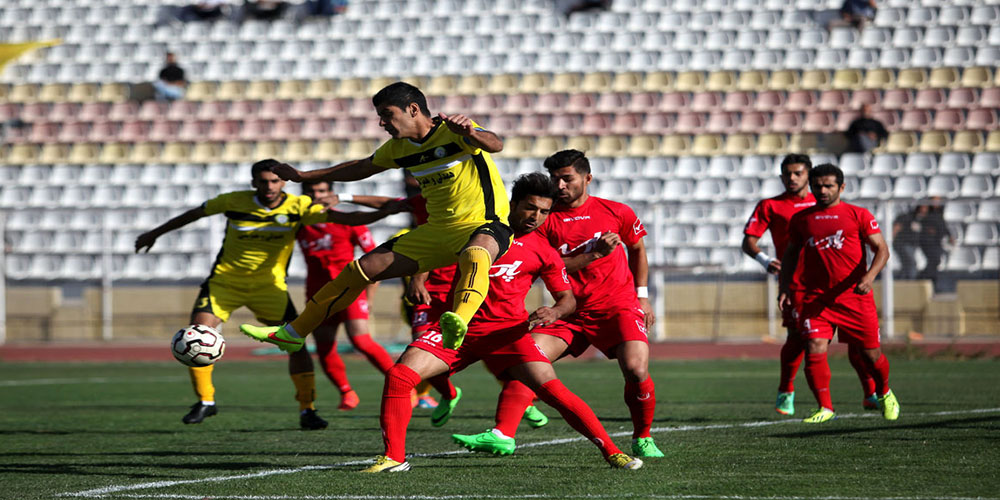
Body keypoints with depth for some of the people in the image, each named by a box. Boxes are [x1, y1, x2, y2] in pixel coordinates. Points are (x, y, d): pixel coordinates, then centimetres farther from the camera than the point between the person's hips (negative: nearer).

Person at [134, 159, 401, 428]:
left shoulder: (298, 207, -12)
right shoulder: (235, 202, -10)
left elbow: (343, 218, -23)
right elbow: (194, 214, 6)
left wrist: (386, 211, -38)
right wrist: (155, 233, 15)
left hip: (269, 285, 0)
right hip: (225, 281, 0)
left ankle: (307, 410, -1)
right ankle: (205, 401, 3)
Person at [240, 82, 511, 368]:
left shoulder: (453, 131, -15)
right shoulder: (399, 147, 9)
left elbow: (495, 144, -34)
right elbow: (362, 168, 27)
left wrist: (471, 133, -57)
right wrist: (303, 177, 30)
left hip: (485, 227, -8)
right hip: (437, 229, 8)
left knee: (475, 255, -45)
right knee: (362, 269, 4)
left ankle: (459, 323, -73)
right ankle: (293, 333, 16)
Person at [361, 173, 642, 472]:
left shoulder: (543, 252, 5)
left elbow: (567, 298, 12)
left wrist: (554, 311, -12)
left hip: (506, 330, -2)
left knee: (551, 389, -19)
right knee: (399, 375, -16)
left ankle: (611, 452, -11)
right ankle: (394, 458, -5)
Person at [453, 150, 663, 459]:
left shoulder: (617, 212, 3)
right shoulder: (546, 220, 2)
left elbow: (637, 249, 20)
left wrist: (642, 295, 15)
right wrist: (595, 253, -17)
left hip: (617, 306, -2)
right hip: (570, 311, 2)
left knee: (636, 370, -23)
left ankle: (643, 439, 2)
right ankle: (502, 435, -24)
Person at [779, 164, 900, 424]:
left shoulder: (858, 215, 1)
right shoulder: (801, 219, 9)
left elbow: (881, 249, -1)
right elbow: (791, 253, 20)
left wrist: (869, 276, -19)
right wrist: (784, 286, 8)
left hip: (855, 295, -1)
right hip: (815, 296, 1)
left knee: (870, 353, 5)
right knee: (814, 350, -15)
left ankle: (884, 394, 34)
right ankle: (825, 407, -5)